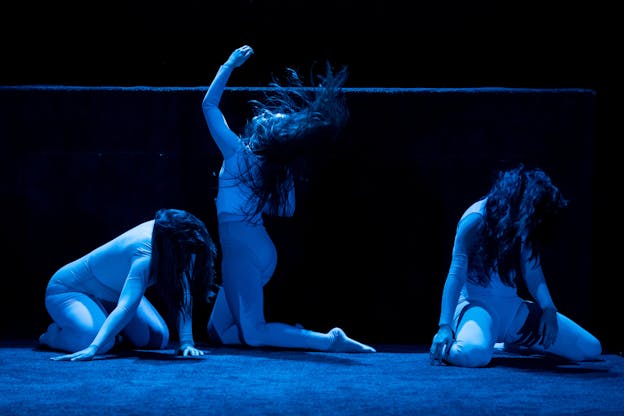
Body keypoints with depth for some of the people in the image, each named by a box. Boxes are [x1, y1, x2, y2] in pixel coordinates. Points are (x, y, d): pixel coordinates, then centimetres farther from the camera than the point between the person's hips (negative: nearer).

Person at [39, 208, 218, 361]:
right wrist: (93, 348, -61)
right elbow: (126, 306, -50)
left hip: (110, 294, 8)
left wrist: (186, 342, -27)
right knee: (104, 343, -34)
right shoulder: (145, 255, -40)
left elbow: (183, 294, -18)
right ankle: (54, 333, -2)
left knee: (159, 339, -2)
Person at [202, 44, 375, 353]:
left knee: (253, 334, -9)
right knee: (219, 332, 16)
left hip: (241, 248, -8)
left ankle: (331, 341, -17)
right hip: (263, 248, 8)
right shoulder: (283, 170, 4)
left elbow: (209, 104, -5)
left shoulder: (239, 154, -12)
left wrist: (230, 64, 0)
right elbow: (286, 210, 14)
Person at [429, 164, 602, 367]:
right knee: (475, 352, -43)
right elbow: (456, 274, -18)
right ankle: (443, 347, -4)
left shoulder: (525, 223, 4)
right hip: (477, 305, -7)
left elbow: (532, 270, 5)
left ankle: (514, 343, 19)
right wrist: (445, 326, -27)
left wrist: (548, 309, -13)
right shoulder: (477, 219, -15)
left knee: (591, 349, 2)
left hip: (513, 308, 7)